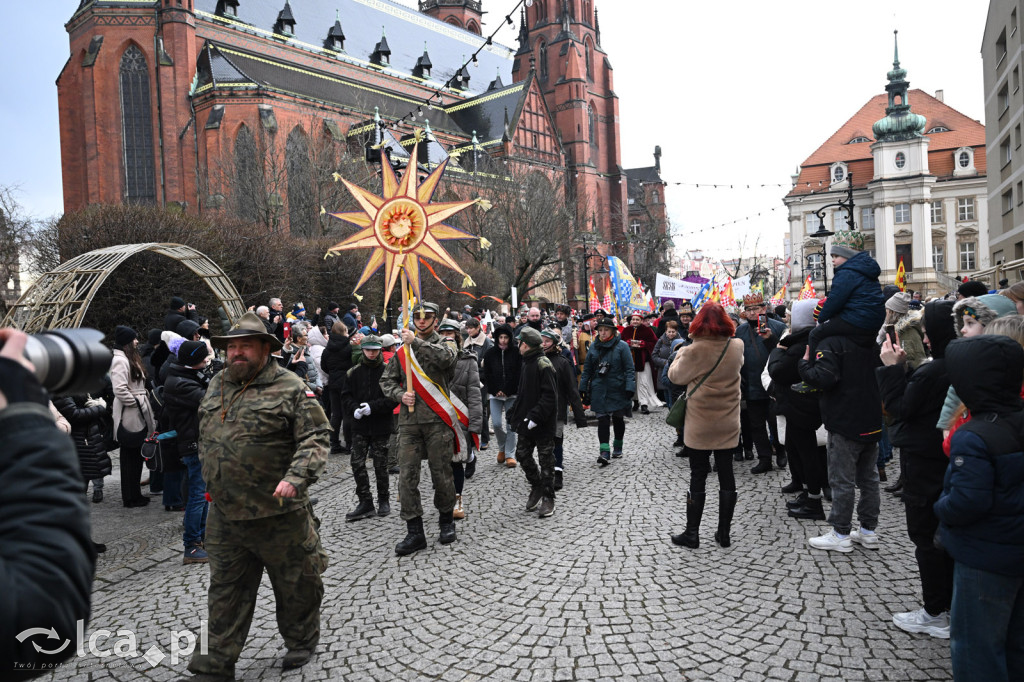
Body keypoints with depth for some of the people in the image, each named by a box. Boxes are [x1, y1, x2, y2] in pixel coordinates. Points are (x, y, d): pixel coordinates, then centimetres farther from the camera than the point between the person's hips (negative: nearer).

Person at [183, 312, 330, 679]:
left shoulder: (290, 388, -10)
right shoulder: (216, 385, 10)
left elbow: (316, 437, -15)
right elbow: (205, 438, 23)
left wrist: (296, 477, -28)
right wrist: (210, 480, 23)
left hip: (278, 512, -5)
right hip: (224, 514, 5)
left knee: (295, 583, 12)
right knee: (226, 587, 12)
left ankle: (301, 643, 33)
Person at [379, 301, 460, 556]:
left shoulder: (443, 346, 4)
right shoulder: (402, 351, 14)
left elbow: (447, 358, -21)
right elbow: (387, 380, 16)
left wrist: (416, 342, -21)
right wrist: (400, 394, -4)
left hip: (437, 421, -3)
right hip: (408, 422, 3)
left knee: (442, 475, 5)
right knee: (407, 477, -1)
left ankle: (446, 522, 27)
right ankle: (414, 533, 8)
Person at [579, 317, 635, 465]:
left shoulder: (622, 346, -5)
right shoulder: (594, 346, 6)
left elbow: (629, 369, -7)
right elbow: (587, 369, 11)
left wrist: (630, 390, -15)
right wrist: (583, 390, 9)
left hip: (617, 390, -2)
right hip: (599, 390, 2)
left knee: (618, 419, 12)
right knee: (602, 419, -8)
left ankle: (617, 447, 32)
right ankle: (604, 452, -12)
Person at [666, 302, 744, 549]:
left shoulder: (695, 350, -17)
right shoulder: (737, 347, -3)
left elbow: (675, 376, -4)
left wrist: (681, 353, 12)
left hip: (700, 425, -4)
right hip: (728, 425, 4)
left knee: (698, 477, 5)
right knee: (726, 474, 11)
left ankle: (691, 533, 13)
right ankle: (724, 533, 19)